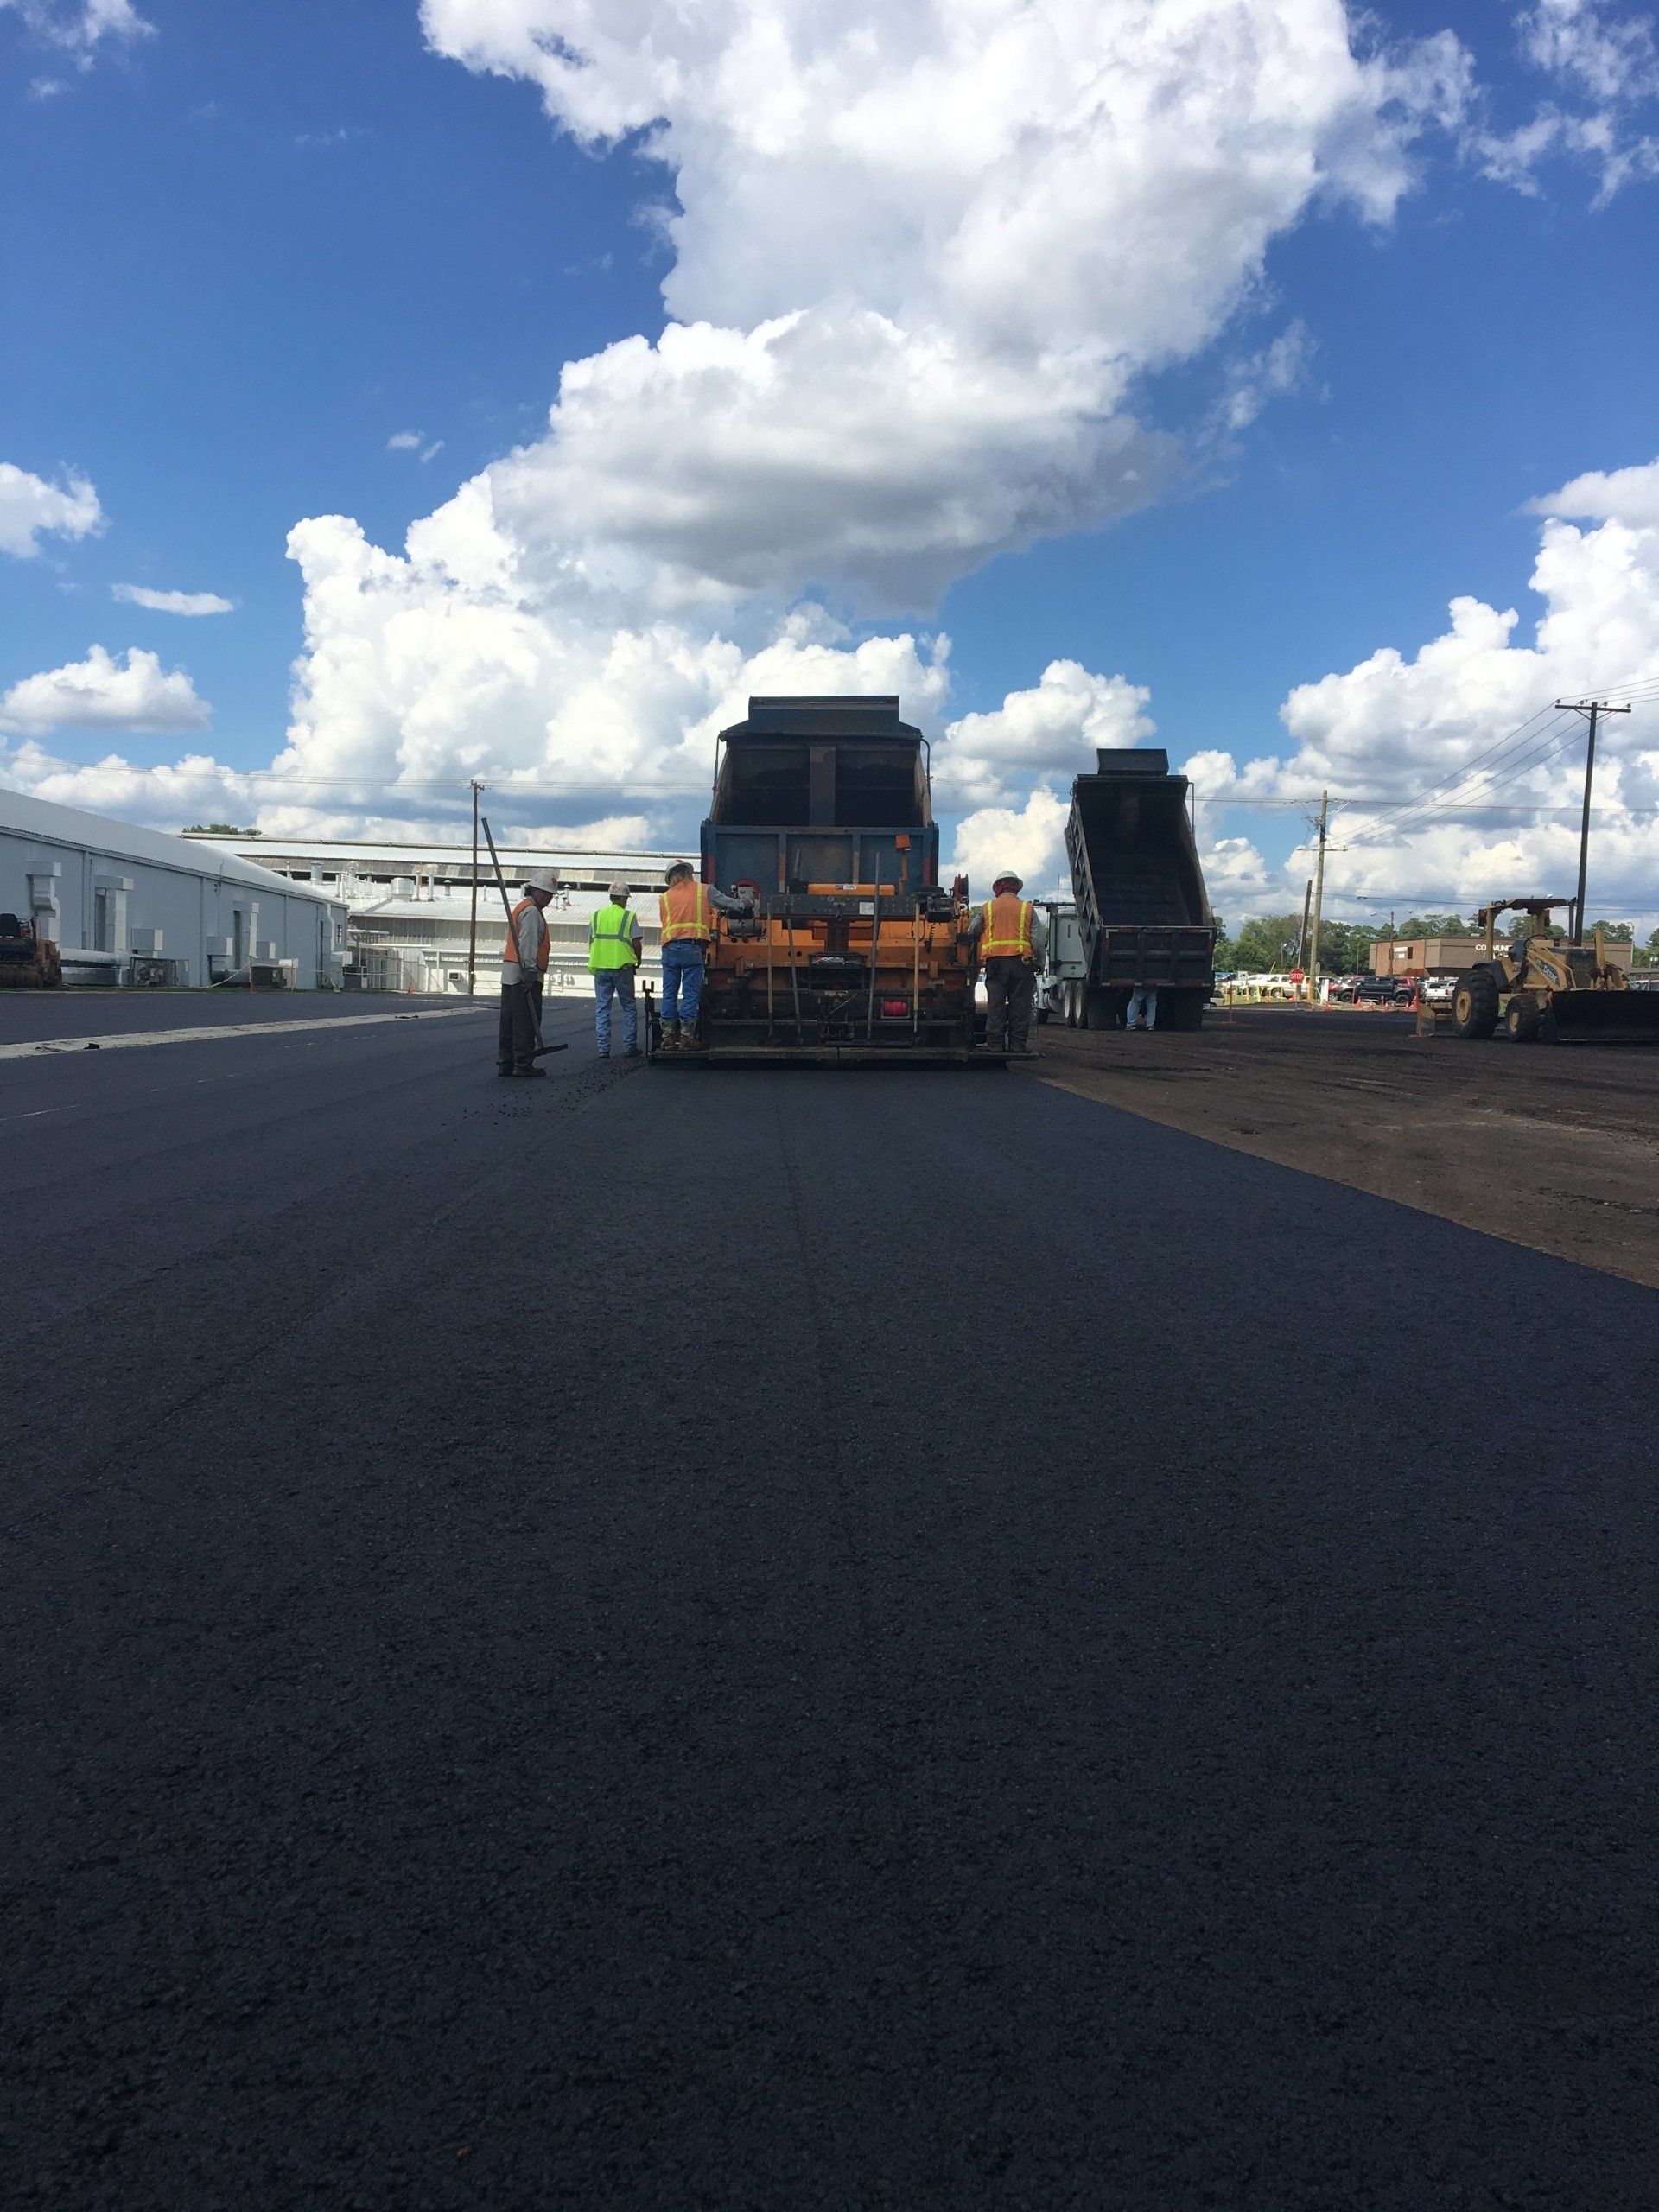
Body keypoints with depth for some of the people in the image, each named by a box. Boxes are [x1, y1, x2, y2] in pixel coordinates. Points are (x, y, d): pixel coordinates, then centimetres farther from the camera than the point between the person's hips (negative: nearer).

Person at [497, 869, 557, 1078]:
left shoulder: (521, 908, 23)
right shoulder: (532, 911, -10)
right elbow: (528, 944, -18)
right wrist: (530, 971, -22)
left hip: (509, 974, 10)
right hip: (524, 974, -10)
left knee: (509, 1020, 10)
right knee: (527, 1021, -6)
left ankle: (505, 1064, 12)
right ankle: (523, 1064, -5)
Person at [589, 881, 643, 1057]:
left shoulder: (597, 915, 9)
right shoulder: (629, 916, -2)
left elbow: (590, 941, 9)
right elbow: (636, 943, -5)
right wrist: (638, 960, 13)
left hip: (600, 967, 3)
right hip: (622, 966, -3)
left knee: (602, 1008, 6)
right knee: (628, 1007, 8)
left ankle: (603, 1048, 3)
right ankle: (629, 1047, 6)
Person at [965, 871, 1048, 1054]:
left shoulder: (987, 907, 8)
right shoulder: (1027, 908, 6)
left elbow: (971, 932, 13)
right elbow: (1039, 939, 1)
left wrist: (981, 942, 33)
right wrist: (1039, 963, 9)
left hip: (995, 961, 1)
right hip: (1021, 961, -1)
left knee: (995, 1005, 3)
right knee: (1020, 1004, 3)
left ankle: (995, 1043, 2)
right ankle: (1017, 1043, 2)